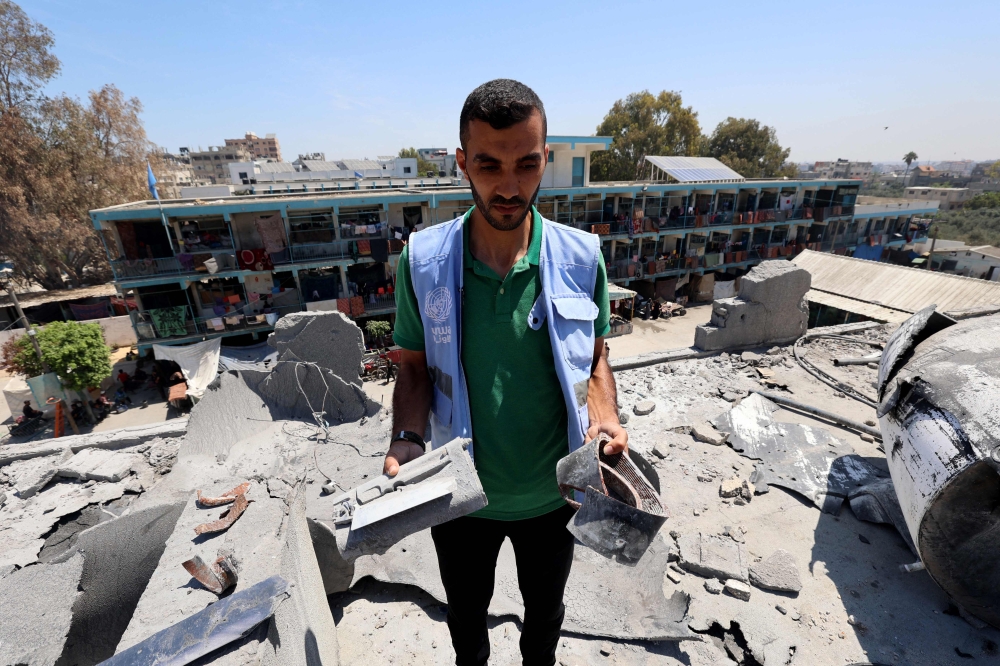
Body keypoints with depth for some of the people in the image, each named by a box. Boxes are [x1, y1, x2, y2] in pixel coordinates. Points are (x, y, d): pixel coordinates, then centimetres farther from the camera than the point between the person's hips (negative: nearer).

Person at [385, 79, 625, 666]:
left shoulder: (581, 258, -15)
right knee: (467, 611, 31)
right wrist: (408, 439, -24)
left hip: (552, 493, 1)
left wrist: (605, 415, -21)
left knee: (545, 609, 32)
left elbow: (595, 356, -3)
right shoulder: (423, 261, -17)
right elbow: (415, 367, -7)